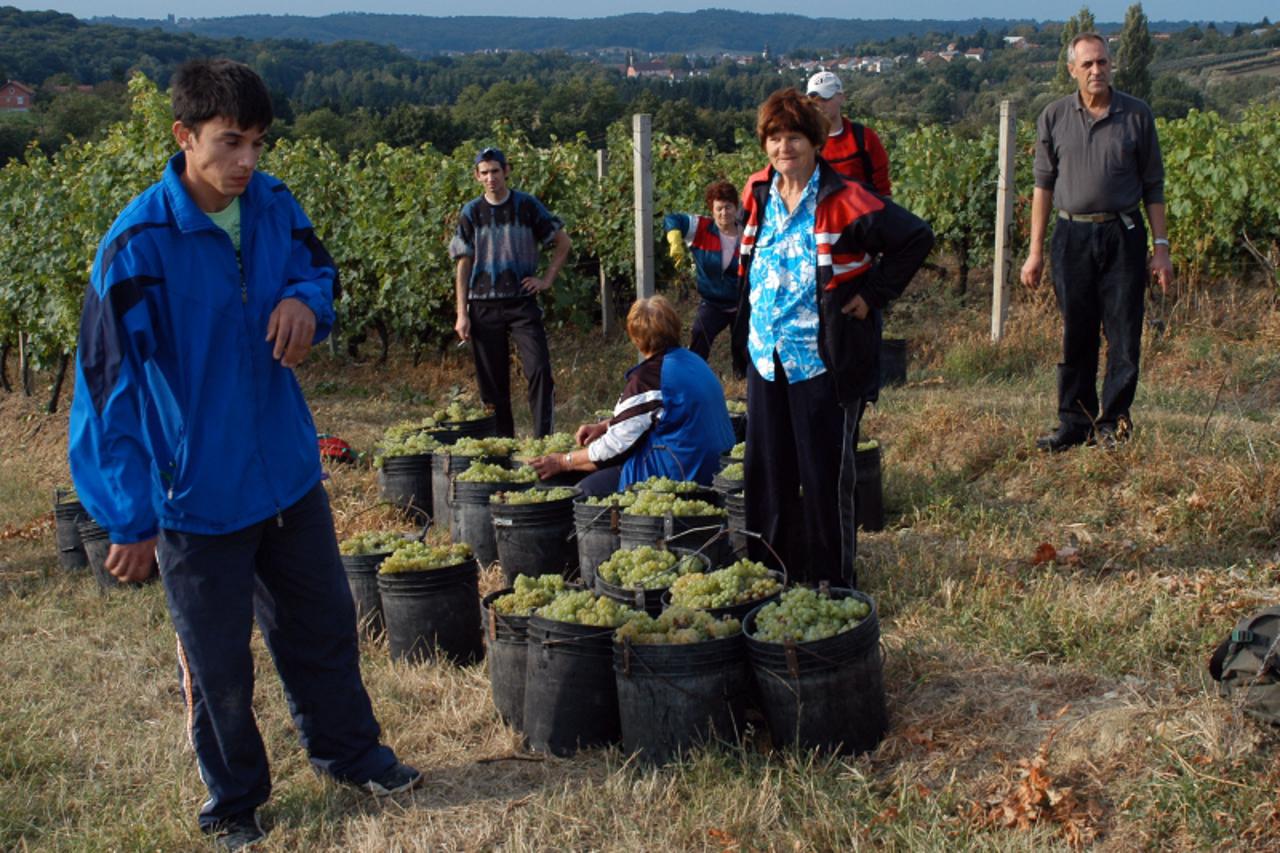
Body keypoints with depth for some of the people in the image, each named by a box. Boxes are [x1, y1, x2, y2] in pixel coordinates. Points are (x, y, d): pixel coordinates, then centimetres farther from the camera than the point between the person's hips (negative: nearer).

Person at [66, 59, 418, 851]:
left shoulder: (274, 205, -6)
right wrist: (130, 518, -15)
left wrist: (305, 298, -14)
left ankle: (348, 749, 44)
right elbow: (109, 384, -17)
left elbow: (316, 268, 13)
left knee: (324, 622, 21)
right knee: (218, 663, 12)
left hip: (289, 471, 5)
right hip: (196, 490, -5)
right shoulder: (140, 244, -20)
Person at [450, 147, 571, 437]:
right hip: (484, 307, 2)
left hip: (522, 303, -1)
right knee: (492, 381, 5)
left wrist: (547, 280, 1)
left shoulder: (527, 205, 2)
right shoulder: (471, 213, 6)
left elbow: (563, 243, 10)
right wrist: (462, 314, 0)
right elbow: (463, 265, 6)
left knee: (539, 370, -15)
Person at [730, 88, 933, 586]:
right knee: (765, 471, 11)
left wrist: (873, 293, -11)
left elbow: (917, 237, -12)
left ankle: (832, 583, 17)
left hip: (824, 361, -6)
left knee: (826, 474, 3)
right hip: (765, 358, 6)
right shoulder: (758, 195, 7)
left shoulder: (843, 201, -12)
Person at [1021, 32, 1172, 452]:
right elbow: (1043, 185, 7)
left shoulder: (1137, 114, 2)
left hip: (1123, 235, 0)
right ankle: (1076, 422, 15)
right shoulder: (1054, 117, 4)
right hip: (1072, 236, 1)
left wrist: (1161, 246, 2)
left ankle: (1113, 420, 12)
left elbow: (1153, 186, 6)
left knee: (1125, 335, 0)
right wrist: (1035, 251, 4)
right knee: (1076, 338, 5)